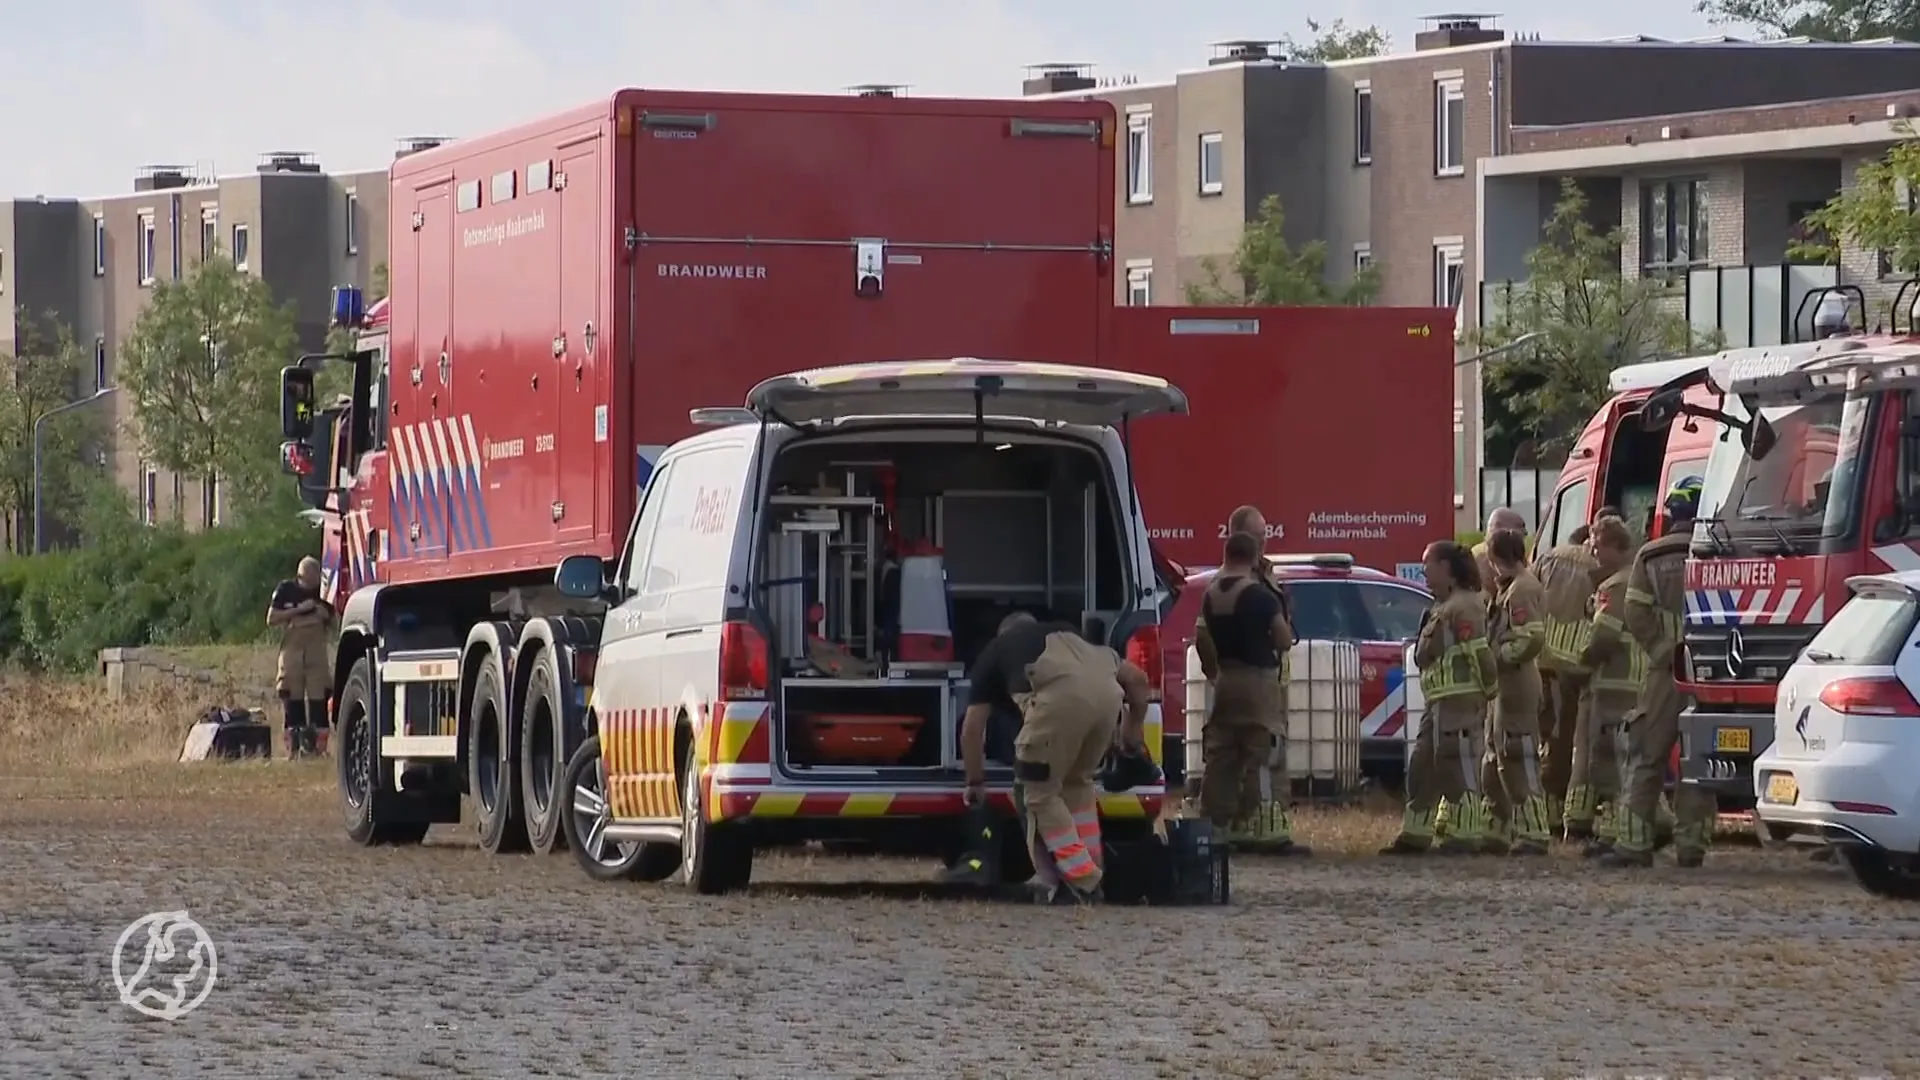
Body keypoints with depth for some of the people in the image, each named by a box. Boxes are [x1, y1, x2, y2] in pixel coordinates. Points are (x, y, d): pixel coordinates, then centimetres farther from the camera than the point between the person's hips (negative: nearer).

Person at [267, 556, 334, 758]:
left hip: (316, 650, 2)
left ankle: (314, 744, -5)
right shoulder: (285, 590, 1)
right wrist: (299, 610, -13)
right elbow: (271, 619, -6)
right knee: (292, 697, -3)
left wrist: (326, 615, -4)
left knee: (318, 696, -6)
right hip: (292, 649, -2)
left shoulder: (322, 591, 9)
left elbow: (332, 623, 20)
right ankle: (294, 747, -1)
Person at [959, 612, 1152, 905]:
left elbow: (973, 726, 31)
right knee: (1077, 783, 28)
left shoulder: (995, 651, 35)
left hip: (1060, 692, -4)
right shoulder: (1065, 633, 43)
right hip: (1107, 689, 4)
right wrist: (1134, 726, 54)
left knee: (1040, 792, 14)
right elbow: (1136, 677, 38)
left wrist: (975, 782, 44)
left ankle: (1081, 882, 7)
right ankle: (1090, 876, 27)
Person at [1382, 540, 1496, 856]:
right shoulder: (1441, 607, 19)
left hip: (1461, 701, -11)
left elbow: (1479, 652, -18)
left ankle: (1467, 836, -4)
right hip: (1440, 701, 11)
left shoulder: (1464, 606, -13)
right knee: (1422, 767, 13)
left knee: (1459, 769, -7)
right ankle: (1415, 835, 18)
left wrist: (1487, 691, -17)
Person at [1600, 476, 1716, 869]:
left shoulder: (1650, 557, 3)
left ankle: (1634, 841, -2)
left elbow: (1637, 614, -4)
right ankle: (1691, 842, 3)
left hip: (1666, 673, 0)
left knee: (1645, 759, 4)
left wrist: (1664, 650, 1)